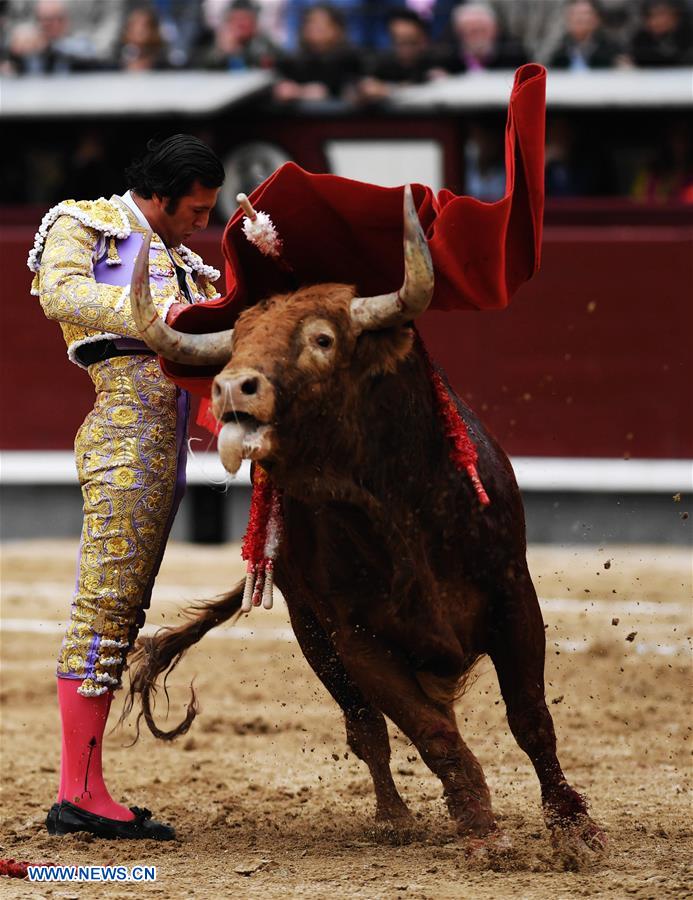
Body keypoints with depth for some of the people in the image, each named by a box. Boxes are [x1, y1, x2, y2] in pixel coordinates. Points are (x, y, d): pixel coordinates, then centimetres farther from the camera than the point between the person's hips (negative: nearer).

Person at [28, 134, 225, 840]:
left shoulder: (180, 263, 29)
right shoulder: (83, 225, 4)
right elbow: (60, 293, -16)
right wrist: (158, 312, -27)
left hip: (167, 449, 9)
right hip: (124, 430, -9)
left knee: (120, 613, 6)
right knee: (105, 605, -12)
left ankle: (81, 793, 7)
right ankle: (79, 793, -14)